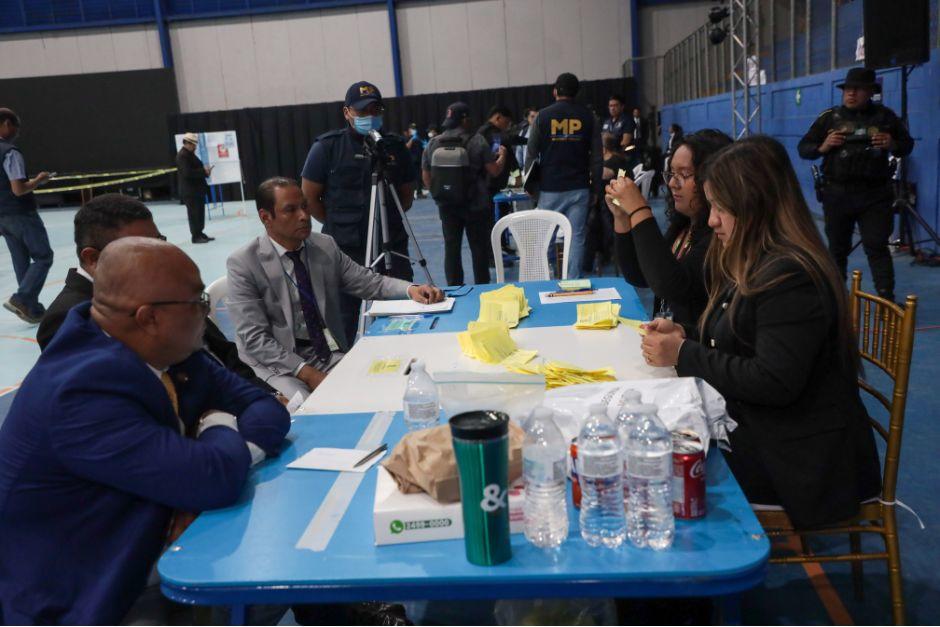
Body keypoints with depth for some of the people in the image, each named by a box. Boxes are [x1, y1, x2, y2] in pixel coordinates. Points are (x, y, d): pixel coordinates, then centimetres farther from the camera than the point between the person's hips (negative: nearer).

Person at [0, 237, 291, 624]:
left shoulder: (168, 352, -3)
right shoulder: (84, 389, -27)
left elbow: (265, 407, 2)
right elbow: (215, 479, -32)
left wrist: (229, 449, -18)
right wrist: (221, 432, -11)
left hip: (151, 550, 7)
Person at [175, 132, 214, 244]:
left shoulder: (190, 154, 16)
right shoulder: (182, 155, -15)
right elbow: (187, 173, -23)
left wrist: (205, 170, 3)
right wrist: (203, 171, -19)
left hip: (197, 189, 10)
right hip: (190, 190, -10)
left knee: (200, 213, 12)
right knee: (194, 213, -5)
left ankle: (200, 233, 19)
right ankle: (195, 236, -1)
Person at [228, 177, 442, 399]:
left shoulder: (326, 246, 3)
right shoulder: (243, 264, -10)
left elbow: (368, 281, 9)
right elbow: (254, 338, -13)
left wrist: (410, 289, -11)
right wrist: (307, 373, -21)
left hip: (327, 353, 5)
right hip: (275, 362, -4)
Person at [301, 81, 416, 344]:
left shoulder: (394, 145, 7)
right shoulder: (327, 146, -3)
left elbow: (407, 194, 16)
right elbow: (309, 197, 1)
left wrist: (389, 221, 8)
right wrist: (338, 225, 3)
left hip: (392, 244, 3)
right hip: (344, 249, -3)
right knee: (345, 317, 6)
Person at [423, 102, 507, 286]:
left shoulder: (432, 144, 0)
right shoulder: (476, 140, -10)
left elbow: (426, 176, 5)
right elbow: (494, 171, -8)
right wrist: (502, 155, 12)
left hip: (447, 205, 3)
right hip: (476, 205, -3)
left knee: (451, 247, 10)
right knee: (479, 247, 7)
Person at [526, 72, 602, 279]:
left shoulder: (543, 115, 1)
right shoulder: (587, 116, 3)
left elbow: (531, 154, 0)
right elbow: (597, 156, 1)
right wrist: (596, 187, 7)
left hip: (550, 188, 0)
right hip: (579, 188, 1)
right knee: (576, 237, 3)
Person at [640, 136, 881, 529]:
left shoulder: (791, 277, -21)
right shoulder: (756, 264, 11)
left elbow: (774, 382, -25)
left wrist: (684, 355, -18)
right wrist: (686, 335, 1)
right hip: (757, 431, 9)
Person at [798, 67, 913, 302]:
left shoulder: (885, 116, 7)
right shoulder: (829, 117, 5)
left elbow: (907, 145, 14)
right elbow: (803, 148, 6)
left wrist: (893, 145, -9)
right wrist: (822, 147, -15)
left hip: (874, 194, -1)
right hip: (837, 194, 1)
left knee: (877, 246, -6)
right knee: (838, 247, 10)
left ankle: (887, 298, -5)